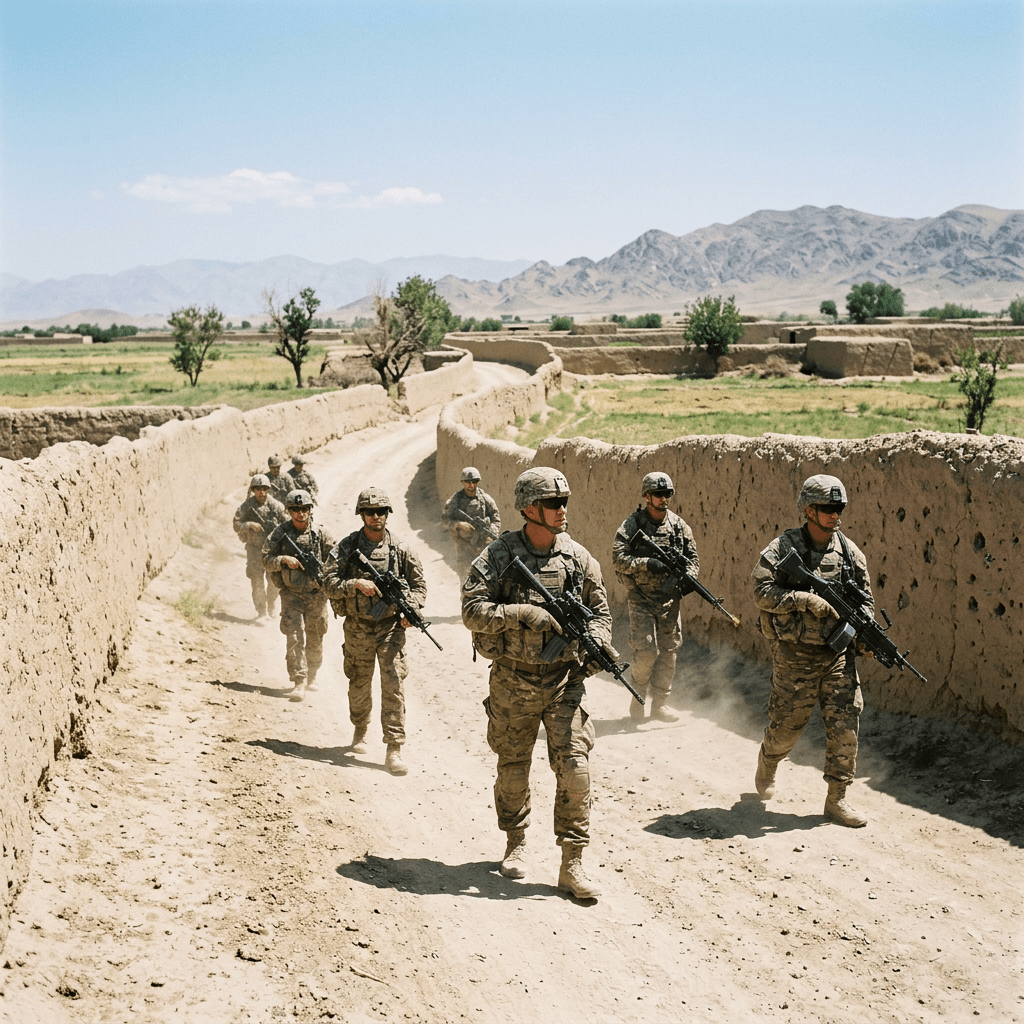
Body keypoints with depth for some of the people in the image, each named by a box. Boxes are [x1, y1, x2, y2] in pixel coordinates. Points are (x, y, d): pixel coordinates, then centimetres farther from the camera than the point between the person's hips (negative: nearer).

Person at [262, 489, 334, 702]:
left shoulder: (321, 534, -1)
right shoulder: (280, 534, -3)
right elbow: (266, 560, -2)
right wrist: (283, 559, -20)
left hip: (316, 594, 2)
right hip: (291, 594, -2)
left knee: (315, 639, 13)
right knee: (294, 638, -11)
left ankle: (312, 676, 33)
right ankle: (299, 682, -11)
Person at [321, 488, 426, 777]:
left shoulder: (400, 549, -1)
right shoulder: (346, 547, -3)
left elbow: (419, 584, 7)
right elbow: (329, 584, -7)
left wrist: (412, 609, -9)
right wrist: (356, 584, -23)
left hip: (391, 626, -1)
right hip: (358, 627, 1)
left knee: (393, 684, -10)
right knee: (359, 684, 16)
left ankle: (394, 749, -10)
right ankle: (360, 730, 42)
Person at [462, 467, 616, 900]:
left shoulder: (578, 557, 2)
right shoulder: (499, 556, -7)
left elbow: (599, 610, 10)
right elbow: (473, 610, -14)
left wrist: (598, 641, -10)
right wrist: (523, 613, -23)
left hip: (564, 680, 1)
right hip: (513, 683, -1)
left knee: (574, 765, -8)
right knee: (513, 767, 13)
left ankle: (572, 864, -2)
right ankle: (516, 844, 34)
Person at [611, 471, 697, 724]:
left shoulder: (679, 526, 6)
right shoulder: (632, 525, -6)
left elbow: (692, 558, 10)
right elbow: (618, 557, -14)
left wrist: (688, 576, -10)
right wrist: (648, 563, -24)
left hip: (670, 599, 4)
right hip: (641, 599, -4)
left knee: (668, 652, 6)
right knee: (646, 651, -11)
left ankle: (660, 703, 17)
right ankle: (638, 695, 12)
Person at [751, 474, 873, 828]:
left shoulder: (849, 551, 6)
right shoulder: (783, 548, -8)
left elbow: (865, 599, 13)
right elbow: (763, 592, -16)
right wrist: (807, 600, -23)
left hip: (837, 652, 4)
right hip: (795, 655, -4)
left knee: (844, 725, -3)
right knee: (787, 723, 6)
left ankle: (837, 799, 7)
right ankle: (766, 766, 38)